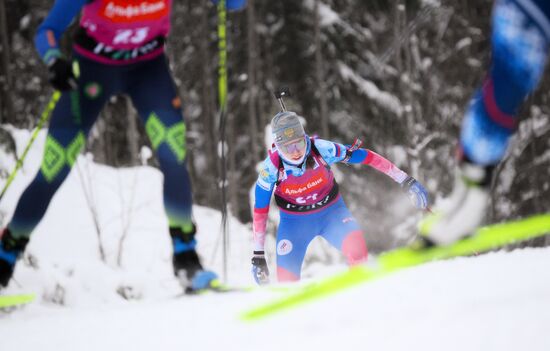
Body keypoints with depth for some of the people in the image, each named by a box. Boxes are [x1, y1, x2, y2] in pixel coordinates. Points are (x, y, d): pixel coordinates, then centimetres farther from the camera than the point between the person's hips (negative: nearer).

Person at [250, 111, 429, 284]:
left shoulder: (321, 149, -27)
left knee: (356, 246, -30)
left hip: (331, 211, 0)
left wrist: (406, 181, -14)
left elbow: (367, 156, -17)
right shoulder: (271, 167, -24)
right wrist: (258, 255, -8)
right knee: (286, 281, -7)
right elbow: (260, 210, -12)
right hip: (294, 221, 0)